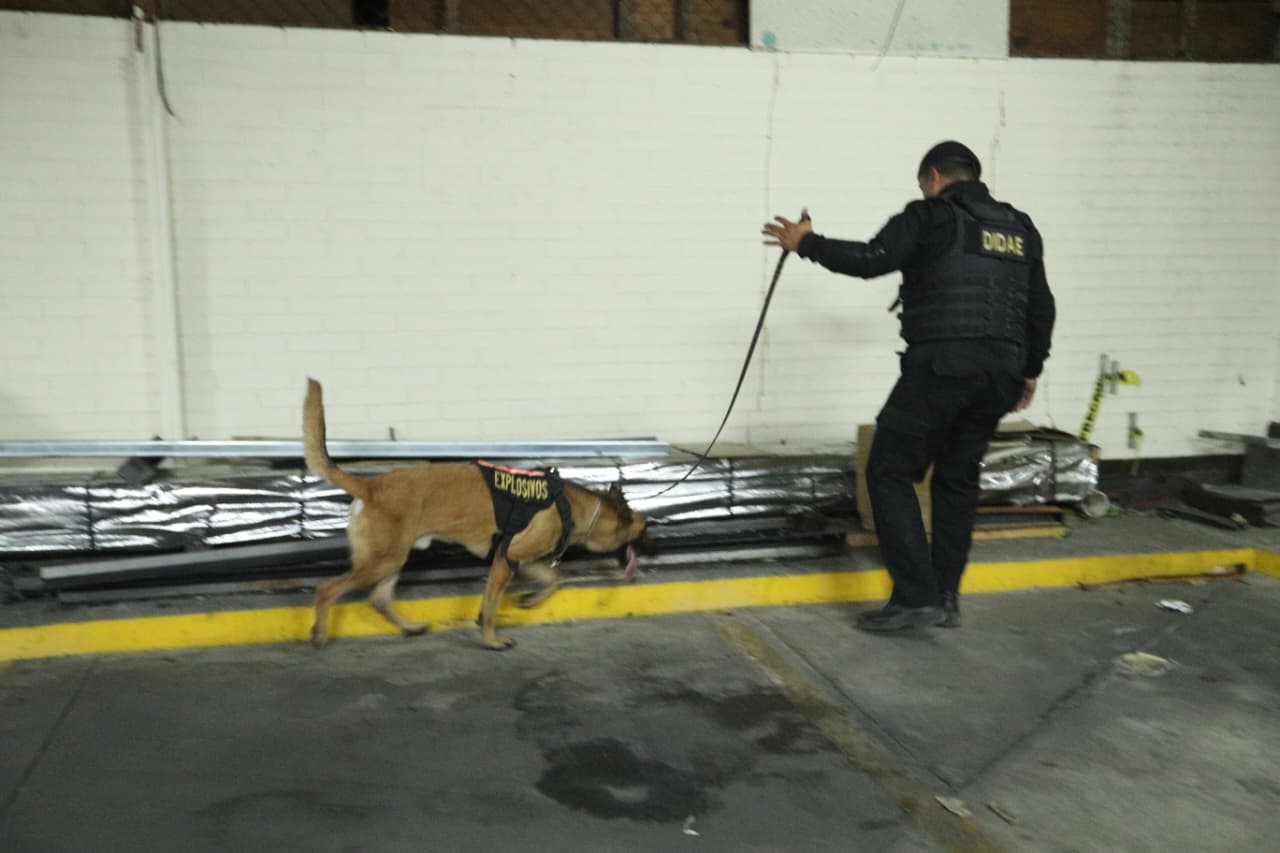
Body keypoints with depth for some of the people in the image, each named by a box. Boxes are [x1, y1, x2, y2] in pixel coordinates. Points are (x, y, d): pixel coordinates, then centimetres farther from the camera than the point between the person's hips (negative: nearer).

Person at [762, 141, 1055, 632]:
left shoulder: (931, 216, -1)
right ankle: (945, 599, 17)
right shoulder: (1020, 228, 20)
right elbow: (1042, 307, 22)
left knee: (890, 472, 0)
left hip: (941, 366, -7)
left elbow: (870, 260, -12)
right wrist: (1030, 370, 32)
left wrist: (806, 243, 1)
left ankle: (916, 596, -4)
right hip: (1000, 372, 7)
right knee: (957, 480, 15)